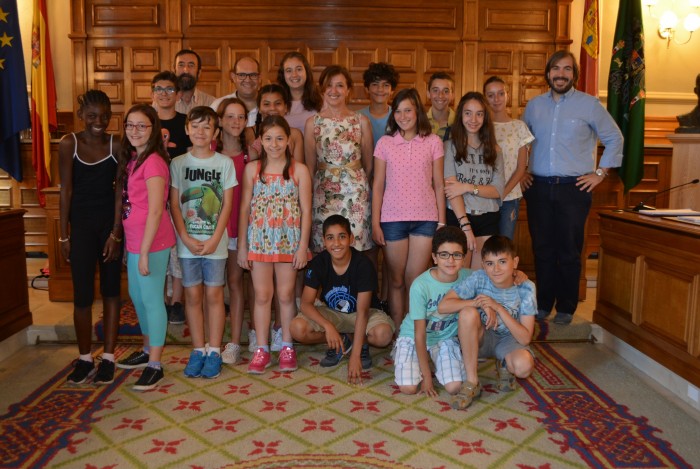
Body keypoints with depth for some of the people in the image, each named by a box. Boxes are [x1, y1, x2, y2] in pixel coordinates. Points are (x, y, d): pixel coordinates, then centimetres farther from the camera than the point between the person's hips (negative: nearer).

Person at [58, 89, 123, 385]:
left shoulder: (117, 146, -3)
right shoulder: (68, 145, -2)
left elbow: (120, 192, -4)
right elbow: (66, 191, -2)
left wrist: (115, 233, -9)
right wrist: (63, 235, -3)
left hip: (111, 223, 0)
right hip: (81, 224, 0)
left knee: (111, 291, 7)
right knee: (82, 294, 0)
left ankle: (108, 358, 17)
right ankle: (84, 358, 17)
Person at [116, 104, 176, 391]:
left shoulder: (153, 162, -16)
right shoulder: (132, 159, 12)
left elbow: (155, 211, -19)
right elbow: (129, 204, 13)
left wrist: (144, 252, -18)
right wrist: (132, 245, 11)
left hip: (151, 243, -9)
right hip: (134, 240, 9)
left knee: (152, 299, -1)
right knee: (136, 295, 20)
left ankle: (155, 365, 12)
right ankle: (148, 349, 39)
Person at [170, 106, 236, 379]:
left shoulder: (225, 163, 1)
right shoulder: (178, 163, 3)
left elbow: (227, 205, -1)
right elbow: (174, 205, 1)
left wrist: (215, 239, -10)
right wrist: (186, 239, -9)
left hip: (216, 241, -1)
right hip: (187, 242, 1)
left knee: (214, 295, 3)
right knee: (193, 295, 6)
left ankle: (214, 352, 14)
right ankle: (198, 351, 17)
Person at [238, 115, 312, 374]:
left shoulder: (299, 170, -1)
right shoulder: (252, 169, 3)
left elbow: (306, 211, -1)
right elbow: (244, 209, 4)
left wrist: (303, 246, -6)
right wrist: (242, 246, 1)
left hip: (289, 240, -1)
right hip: (259, 240, 1)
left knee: (286, 295, 8)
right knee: (262, 295, 6)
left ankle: (287, 347, 21)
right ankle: (261, 350, 16)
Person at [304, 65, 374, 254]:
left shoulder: (361, 121, 4)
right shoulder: (313, 122, 4)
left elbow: (368, 164, 11)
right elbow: (310, 166, 8)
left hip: (356, 195, 0)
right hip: (323, 195, 0)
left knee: (355, 251, -1)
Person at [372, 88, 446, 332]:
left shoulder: (433, 142, 4)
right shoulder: (385, 143, 4)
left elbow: (438, 185, 6)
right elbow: (378, 186, 4)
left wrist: (442, 222, 3)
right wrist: (375, 223, 0)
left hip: (425, 218, 0)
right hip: (393, 218, 0)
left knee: (416, 280, 1)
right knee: (396, 279, 7)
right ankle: (397, 332, 18)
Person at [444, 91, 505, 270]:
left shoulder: (493, 149, 11)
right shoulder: (450, 146, 0)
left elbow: (498, 190, 3)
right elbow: (451, 188, -9)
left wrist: (468, 187, -12)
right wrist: (465, 225, -17)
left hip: (488, 220, 3)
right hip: (458, 218, -3)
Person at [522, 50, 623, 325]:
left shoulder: (589, 104, 2)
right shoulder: (534, 105, 11)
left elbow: (614, 139, 8)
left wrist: (599, 173, 2)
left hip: (574, 189, -2)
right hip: (538, 188, 3)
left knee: (569, 252, 1)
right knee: (542, 250, 7)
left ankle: (566, 308, 13)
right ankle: (543, 305, 19)